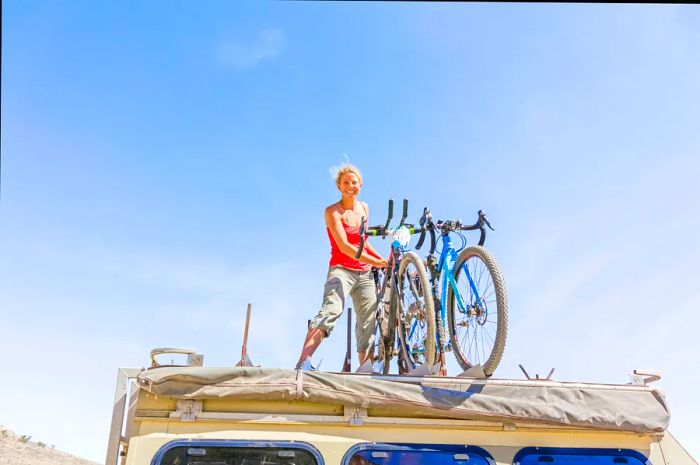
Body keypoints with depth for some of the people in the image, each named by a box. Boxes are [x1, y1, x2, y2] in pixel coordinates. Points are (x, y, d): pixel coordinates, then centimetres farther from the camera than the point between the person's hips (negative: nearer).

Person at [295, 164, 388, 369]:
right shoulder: (333, 211, -6)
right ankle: (302, 363, -43)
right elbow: (344, 246, -17)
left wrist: (383, 260, 17)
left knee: (368, 326, 5)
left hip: (364, 273, 7)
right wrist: (373, 261, -22)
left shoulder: (364, 208, 14)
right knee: (330, 311, -31)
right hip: (341, 270, -7)